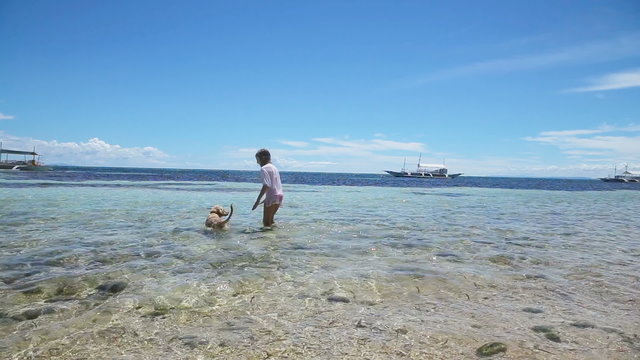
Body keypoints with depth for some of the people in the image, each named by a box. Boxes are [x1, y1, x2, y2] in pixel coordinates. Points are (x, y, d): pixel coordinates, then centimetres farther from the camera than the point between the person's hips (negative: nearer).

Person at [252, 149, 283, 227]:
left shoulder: (264, 168, -9)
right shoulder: (274, 167, 17)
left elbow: (266, 185, -20)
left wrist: (258, 200, -21)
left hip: (272, 197, -9)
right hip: (280, 196, 9)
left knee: (266, 222, -2)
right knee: (270, 220, 21)